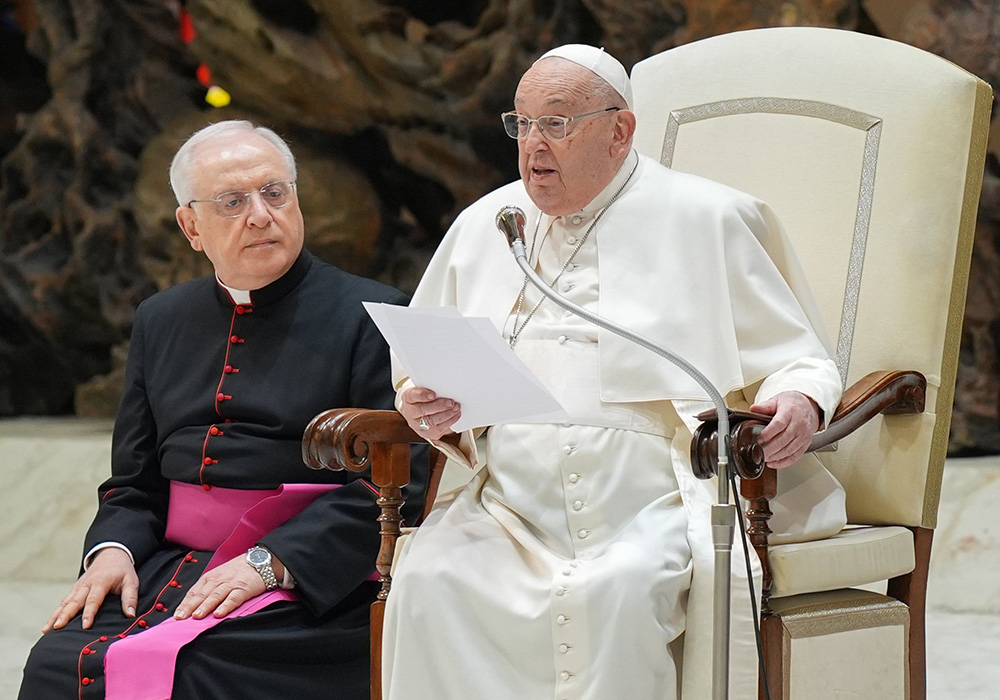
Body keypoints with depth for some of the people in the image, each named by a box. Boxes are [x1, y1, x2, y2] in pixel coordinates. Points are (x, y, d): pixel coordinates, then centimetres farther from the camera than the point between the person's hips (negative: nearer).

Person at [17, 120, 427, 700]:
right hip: (170, 564, 5)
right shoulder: (161, 321, 20)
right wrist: (113, 549, 0)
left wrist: (269, 562, -17)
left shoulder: (372, 315, 1)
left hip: (309, 582, -5)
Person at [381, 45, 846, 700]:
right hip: (511, 506, 4)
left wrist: (798, 402, -15)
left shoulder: (706, 220, 8)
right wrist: (424, 407, 1)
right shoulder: (483, 225, 20)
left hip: (655, 503, -3)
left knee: (615, 592, -35)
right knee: (428, 583, -26)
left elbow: (799, 358, 9)